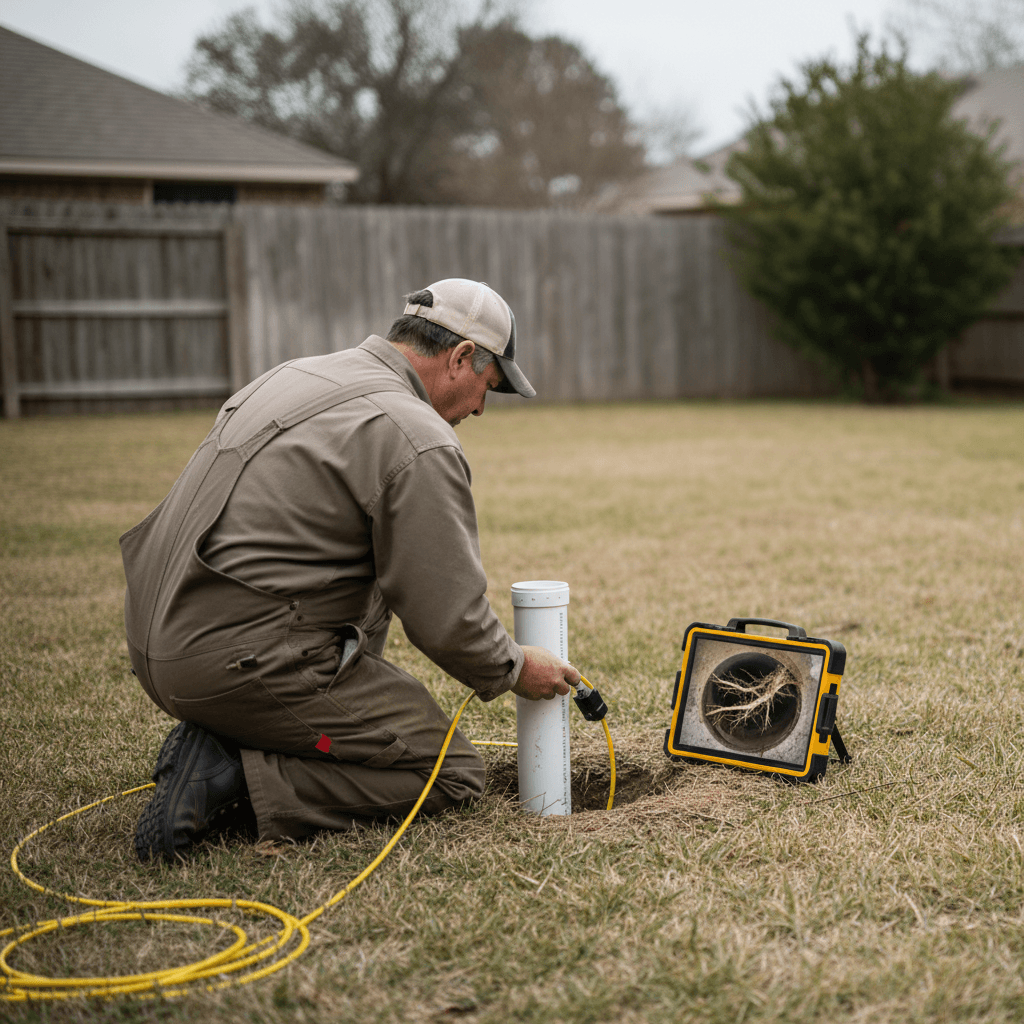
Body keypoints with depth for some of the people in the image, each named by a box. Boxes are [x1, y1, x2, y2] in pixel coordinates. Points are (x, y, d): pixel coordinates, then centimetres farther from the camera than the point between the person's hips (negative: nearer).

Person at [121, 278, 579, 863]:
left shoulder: (296, 375, 16)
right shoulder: (418, 439, -12)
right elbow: (448, 622, -11)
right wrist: (515, 670, 9)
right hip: (248, 664, -9)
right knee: (455, 775, 2)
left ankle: (217, 743, 12)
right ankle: (236, 777, -10)